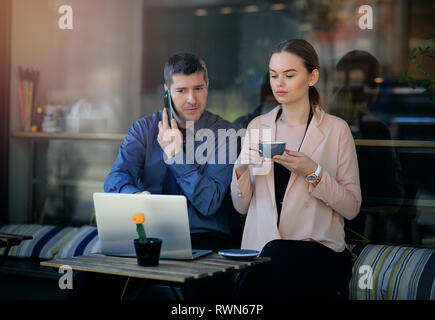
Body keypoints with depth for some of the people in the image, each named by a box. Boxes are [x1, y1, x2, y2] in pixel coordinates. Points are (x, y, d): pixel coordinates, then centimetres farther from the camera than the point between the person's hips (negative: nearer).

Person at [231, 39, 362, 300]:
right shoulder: (258, 127, 12)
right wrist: (241, 168, -9)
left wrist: (313, 172, -15)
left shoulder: (336, 129, 1)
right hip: (262, 246, 2)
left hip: (318, 248, -2)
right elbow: (242, 206, 10)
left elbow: (352, 207, -2)